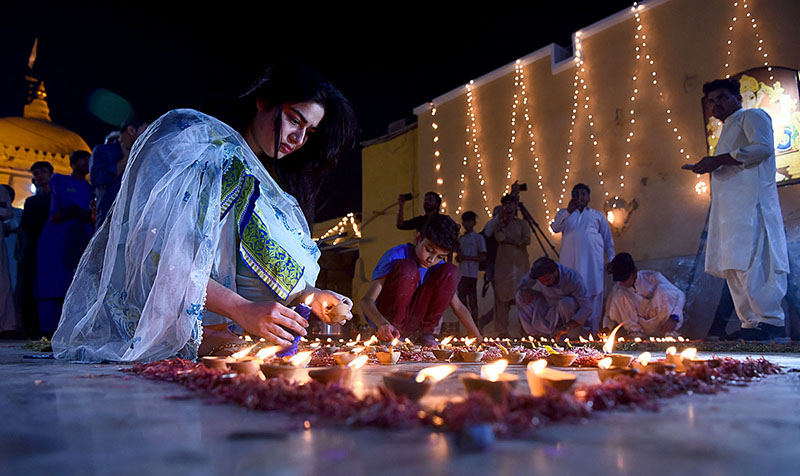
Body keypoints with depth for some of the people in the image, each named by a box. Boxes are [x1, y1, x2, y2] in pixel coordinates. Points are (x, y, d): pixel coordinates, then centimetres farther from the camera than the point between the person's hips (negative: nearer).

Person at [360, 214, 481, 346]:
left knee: (450, 271, -9)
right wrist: (382, 324, -43)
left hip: (411, 324, 5)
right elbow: (366, 300, -24)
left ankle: (426, 332, -8)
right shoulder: (396, 256, -16)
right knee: (407, 267, -29)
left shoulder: (438, 266, 0)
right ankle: (391, 336, -20)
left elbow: (458, 307, 3)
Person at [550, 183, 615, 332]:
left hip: (593, 259, 0)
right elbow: (555, 228, -2)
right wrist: (568, 211, -14)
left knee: (594, 291, -4)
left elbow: (608, 238, 18)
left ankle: (593, 327, 0)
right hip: (571, 260, 0)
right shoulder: (564, 213, 18)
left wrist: (611, 259, 10)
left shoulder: (597, 215, 20)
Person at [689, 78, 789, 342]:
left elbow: (763, 147, -12)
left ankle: (771, 322, -18)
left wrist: (720, 160, -14)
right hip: (728, 206, 9)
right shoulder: (728, 131, 33)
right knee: (734, 267, 2)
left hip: (750, 201, -9)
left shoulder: (752, 116, 8)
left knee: (749, 263, -19)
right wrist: (710, 167, 18)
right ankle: (751, 325, 2)